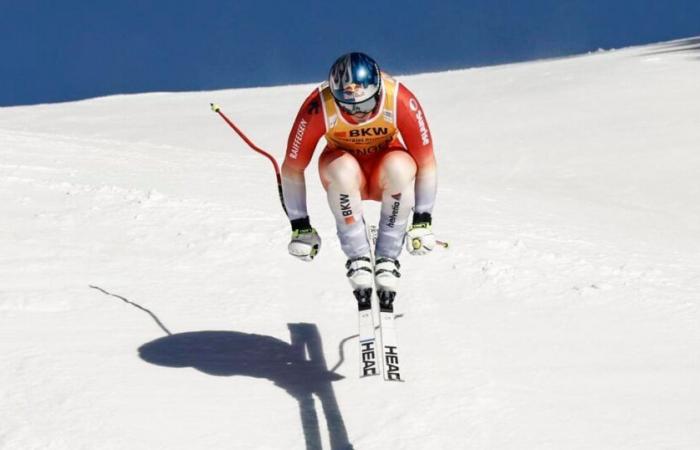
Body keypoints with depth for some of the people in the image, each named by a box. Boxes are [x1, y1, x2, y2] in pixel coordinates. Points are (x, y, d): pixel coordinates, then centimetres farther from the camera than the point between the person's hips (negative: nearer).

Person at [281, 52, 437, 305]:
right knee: (343, 170, -36)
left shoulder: (401, 101, -29)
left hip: (386, 170, 0)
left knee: (401, 167, -35)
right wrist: (300, 227, -14)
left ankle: (387, 258, -19)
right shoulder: (318, 108, -29)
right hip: (343, 164, 0)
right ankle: (357, 259, -20)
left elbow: (425, 162, -17)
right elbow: (292, 168, -17)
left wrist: (422, 221, -18)